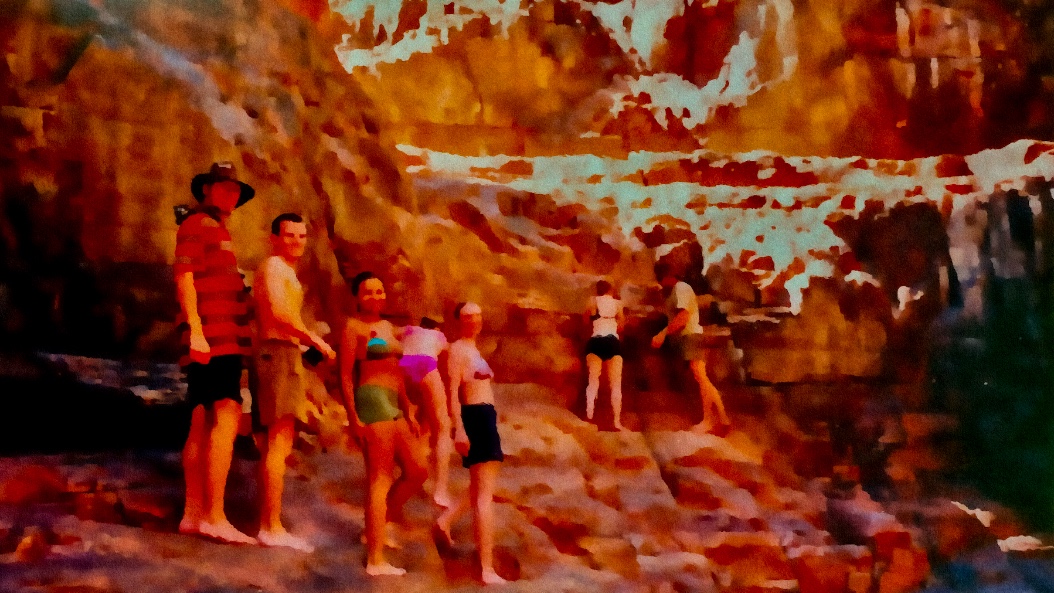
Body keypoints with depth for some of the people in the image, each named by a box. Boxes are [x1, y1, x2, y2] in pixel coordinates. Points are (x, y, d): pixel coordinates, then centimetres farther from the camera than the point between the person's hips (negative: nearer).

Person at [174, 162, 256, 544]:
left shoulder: (217, 232, 27)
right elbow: (184, 277, -12)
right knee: (226, 418, -17)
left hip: (221, 341, 10)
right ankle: (214, 516, -22)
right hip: (212, 338, -10)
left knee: (202, 426, 7)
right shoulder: (198, 225, -2)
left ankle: (193, 514, 10)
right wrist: (195, 329, -22)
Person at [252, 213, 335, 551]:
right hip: (279, 353, -11)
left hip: (285, 355, 11)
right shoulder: (273, 267, -7)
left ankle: (268, 525, 17)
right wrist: (314, 339, -17)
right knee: (279, 442, -12)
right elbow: (278, 311, -22)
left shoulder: (286, 272, 25)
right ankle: (272, 527, -12)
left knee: (277, 443, 12)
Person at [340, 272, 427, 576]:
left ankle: (378, 526, 22)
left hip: (394, 405, 8)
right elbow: (345, 375, -8)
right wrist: (353, 417, -16)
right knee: (381, 478, -9)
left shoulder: (388, 326, 20)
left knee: (418, 471, 9)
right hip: (372, 401, -8)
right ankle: (375, 560, -8)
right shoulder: (354, 326, -3)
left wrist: (409, 412, 17)